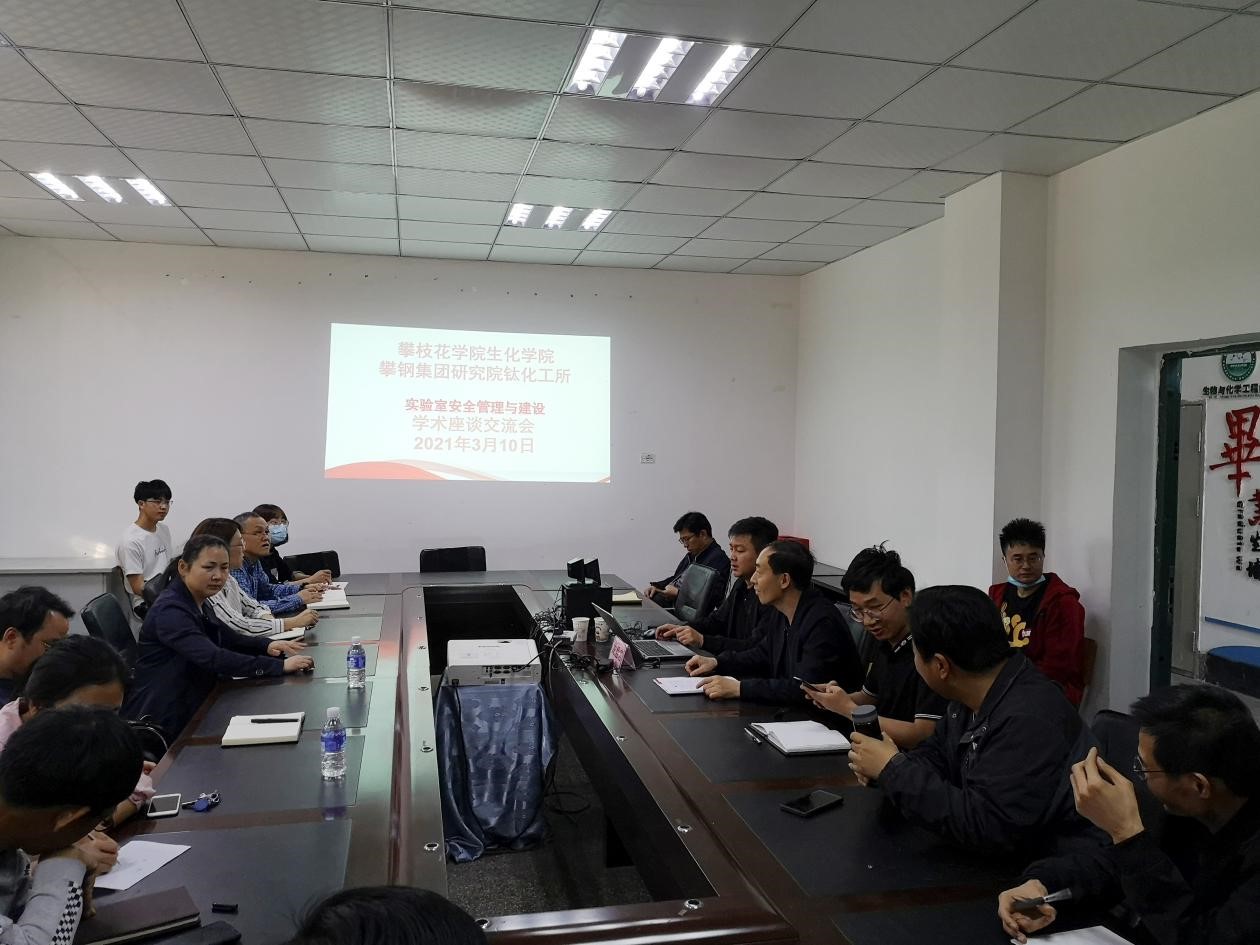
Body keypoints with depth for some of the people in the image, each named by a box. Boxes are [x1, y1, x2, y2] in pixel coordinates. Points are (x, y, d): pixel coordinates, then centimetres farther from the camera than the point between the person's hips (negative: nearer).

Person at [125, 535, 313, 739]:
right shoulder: (170, 611, -22)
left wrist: (267, 645, -7)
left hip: (193, 708, 9)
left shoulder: (199, 603, 7)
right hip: (162, 722, -8)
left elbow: (227, 638, 15)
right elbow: (214, 659, -32)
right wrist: (280, 666, -35)